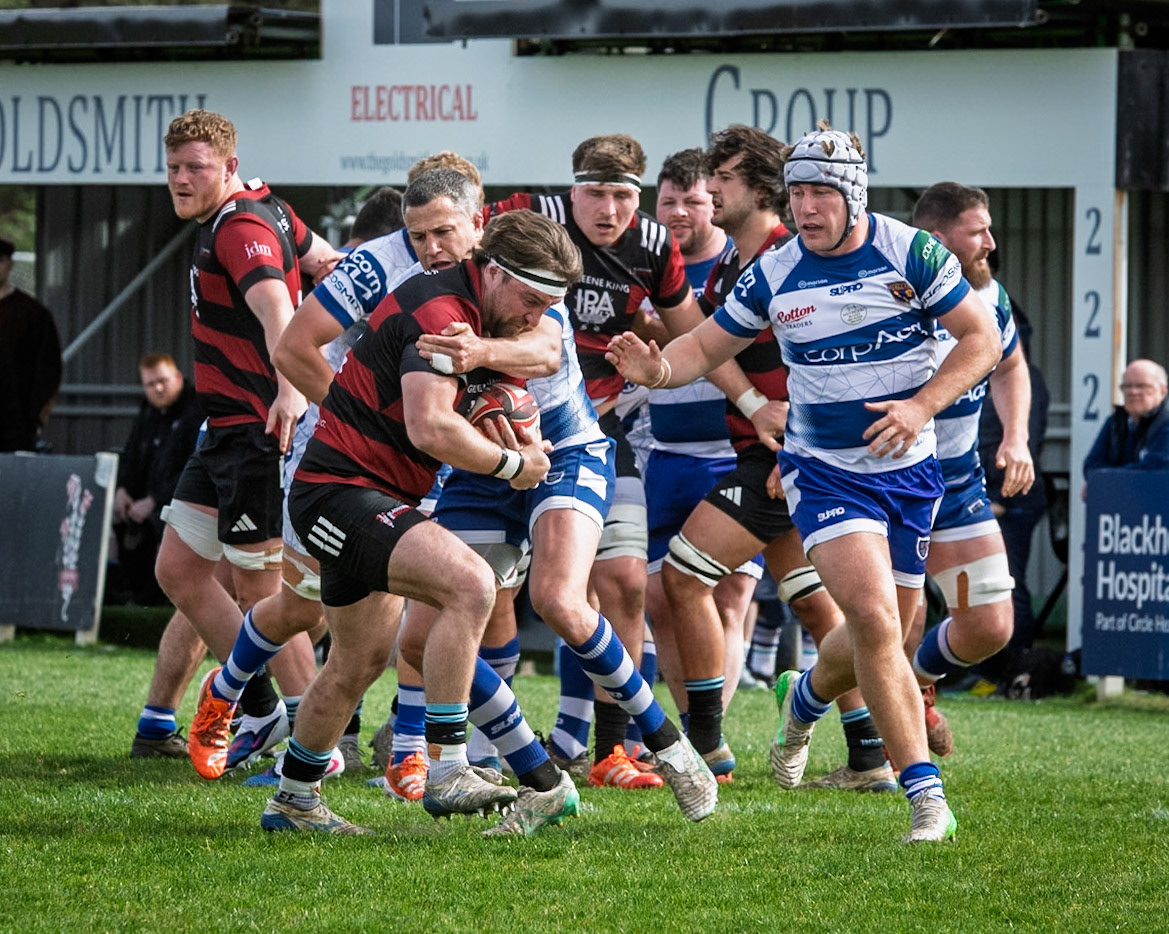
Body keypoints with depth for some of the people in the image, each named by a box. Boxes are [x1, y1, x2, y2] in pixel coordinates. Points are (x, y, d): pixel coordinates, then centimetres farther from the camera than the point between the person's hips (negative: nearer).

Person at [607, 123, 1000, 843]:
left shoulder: (912, 254, -8)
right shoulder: (773, 276, -4)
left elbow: (982, 339, -4)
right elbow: (707, 348, 7)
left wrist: (921, 407, -18)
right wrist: (659, 370, -16)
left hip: (908, 469, 1)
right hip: (825, 472, -1)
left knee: (881, 636, 10)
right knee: (874, 622, -21)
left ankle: (806, 698, 46)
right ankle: (927, 796, -19)